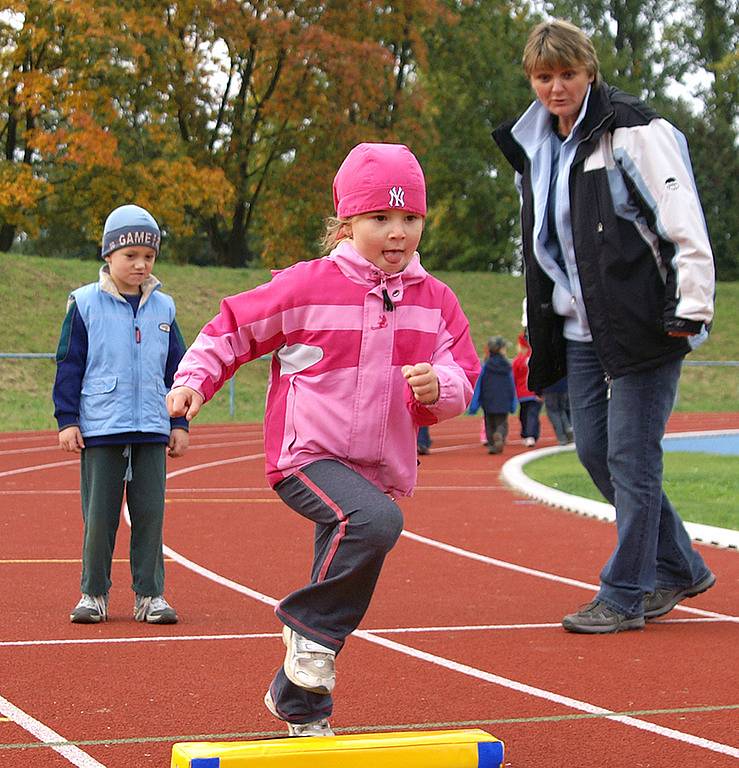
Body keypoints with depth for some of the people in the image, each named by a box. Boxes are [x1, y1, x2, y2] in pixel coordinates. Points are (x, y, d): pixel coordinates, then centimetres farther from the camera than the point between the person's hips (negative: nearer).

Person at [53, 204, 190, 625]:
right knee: (99, 516, 3)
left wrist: (179, 423, 12)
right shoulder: (85, 304, 0)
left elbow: (176, 369, 14)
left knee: (150, 514, 4)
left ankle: (150, 594, 12)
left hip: (152, 431, 3)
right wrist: (67, 420, -3)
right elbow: (69, 365, 1)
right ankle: (94, 594, 13)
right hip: (100, 429, -2)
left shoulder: (163, 308, 9)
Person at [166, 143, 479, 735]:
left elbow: (462, 377, 5)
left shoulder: (435, 301, 5)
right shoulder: (307, 287, -8)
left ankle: (298, 707, 31)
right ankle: (313, 630, -13)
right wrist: (195, 379, -8)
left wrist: (440, 385, -18)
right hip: (308, 457, -6)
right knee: (375, 521, -34)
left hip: (384, 470, 6)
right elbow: (235, 327, 2)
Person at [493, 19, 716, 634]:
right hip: (579, 330, 8)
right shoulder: (535, 150, 14)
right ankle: (680, 569, 23)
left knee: (630, 456, -5)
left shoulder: (633, 131, -9)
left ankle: (624, 596, 5)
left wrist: (690, 306, -19)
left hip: (642, 323, -8)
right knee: (595, 452, 8)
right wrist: (538, 324, 20)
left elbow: (683, 220, -14)